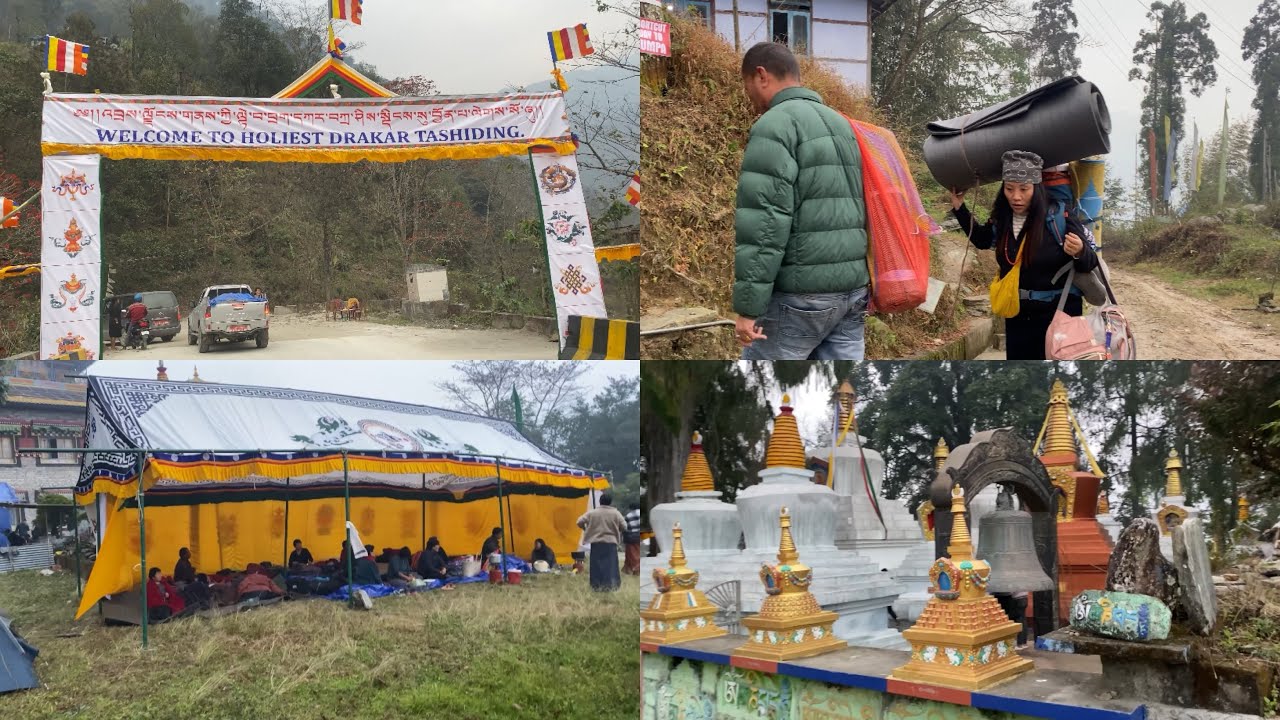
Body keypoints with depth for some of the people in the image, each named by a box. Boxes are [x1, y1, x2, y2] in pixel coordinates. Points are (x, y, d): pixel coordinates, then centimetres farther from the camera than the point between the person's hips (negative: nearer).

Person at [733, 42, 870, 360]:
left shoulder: (775, 124, -8)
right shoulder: (841, 123, 20)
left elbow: (764, 223, -17)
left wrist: (748, 305, -17)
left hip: (801, 291, -8)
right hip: (854, 286, 8)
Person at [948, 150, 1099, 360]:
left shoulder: (1059, 218, -16)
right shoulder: (1001, 220, 0)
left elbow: (1090, 263, -12)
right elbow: (982, 240, 23)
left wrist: (1079, 253, -34)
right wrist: (959, 208, 14)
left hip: (1058, 313, -6)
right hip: (1017, 315, 6)